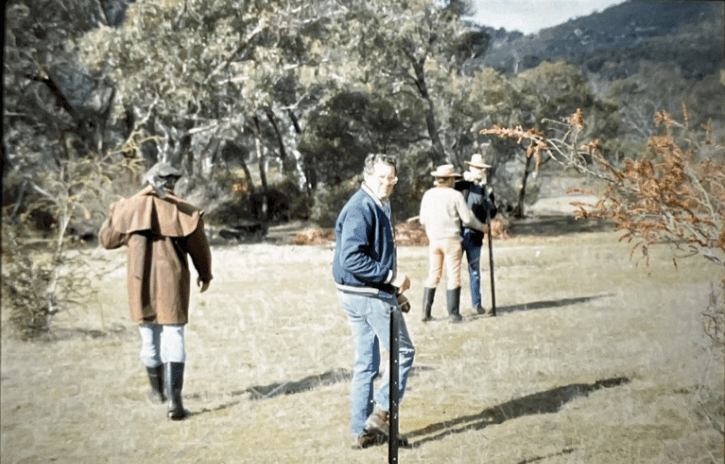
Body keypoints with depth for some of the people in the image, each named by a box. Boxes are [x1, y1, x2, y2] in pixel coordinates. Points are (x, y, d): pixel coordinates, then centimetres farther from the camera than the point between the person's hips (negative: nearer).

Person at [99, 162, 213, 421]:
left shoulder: (131, 208, 0)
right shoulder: (184, 212, -2)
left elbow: (107, 239, 12)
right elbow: (199, 248, 6)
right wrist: (205, 274, 23)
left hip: (141, 283, 2)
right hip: (172, 284, -2)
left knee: (149, 339, 17)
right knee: (174, 341, 0)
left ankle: (158, 390, 35)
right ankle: (174, 399, -12)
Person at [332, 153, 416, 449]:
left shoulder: (379, 206, 14)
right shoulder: (361, 208, -18)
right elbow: (352, 258, -25)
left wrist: (393, 290, 17)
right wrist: (391, 276, -22)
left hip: (357, 295, 10)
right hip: (369, 295, -10)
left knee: (365, 364, 12)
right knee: (403, 352, 3)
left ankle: (362, 431, 19)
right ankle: (381, 412, 6)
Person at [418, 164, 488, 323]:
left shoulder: (428, 195, 3)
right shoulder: (455, 195, -8)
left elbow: (423, 220, 8)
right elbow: (467, 218, -5)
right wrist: (481, 226, 13)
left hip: (433, 240, 4)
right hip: (451, 239, -4)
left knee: (433, 275, 11)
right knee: (453, 276, 2)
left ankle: (426, 313, 8)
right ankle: (453, 314, 1)